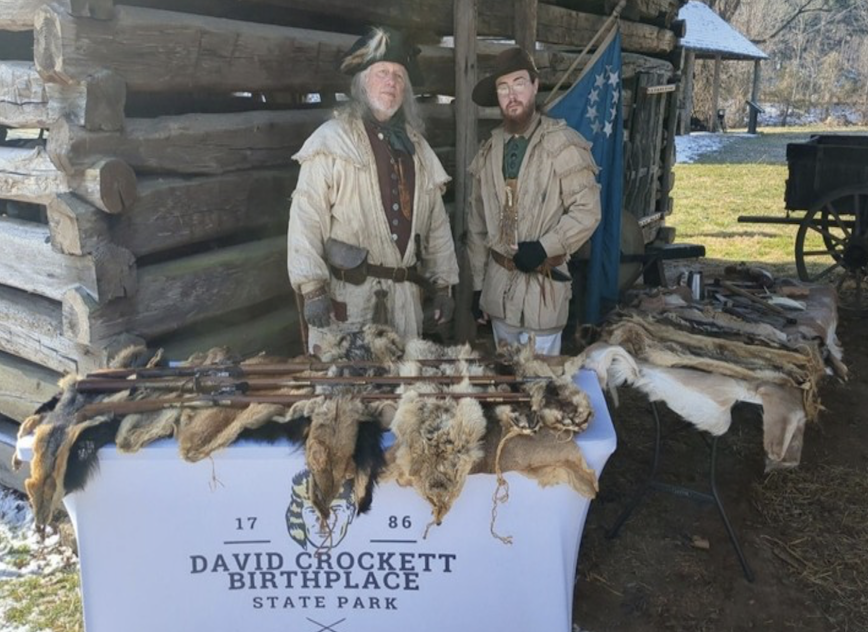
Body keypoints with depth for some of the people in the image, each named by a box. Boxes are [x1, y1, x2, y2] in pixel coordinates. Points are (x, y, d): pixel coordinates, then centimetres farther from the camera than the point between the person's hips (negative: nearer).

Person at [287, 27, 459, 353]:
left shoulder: (416, 146, 15)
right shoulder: (331, 141, -3)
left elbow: (436, 223, 17)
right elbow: (306, 220, -10)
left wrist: (442, 286, 14)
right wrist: (313, 289, -16)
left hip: (405, 295, 5)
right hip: (346, 292, -5)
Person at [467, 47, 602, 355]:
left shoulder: (563, 144, -10)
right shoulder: (489, 150, 7)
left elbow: (587, 210, -10)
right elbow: (478, 223, 11)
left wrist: (544, 247, -20)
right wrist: (478, 284, 12)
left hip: (542, 284, -5)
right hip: (498, 284, 5)